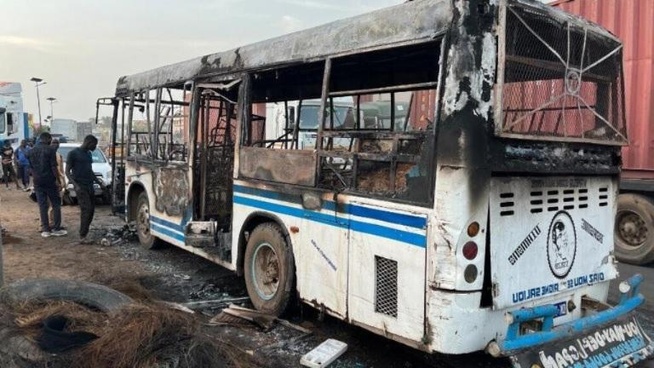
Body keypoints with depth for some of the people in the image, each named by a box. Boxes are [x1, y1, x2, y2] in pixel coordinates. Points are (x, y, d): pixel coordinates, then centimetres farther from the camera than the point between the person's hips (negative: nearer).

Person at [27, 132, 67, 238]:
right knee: (56, 204, 5)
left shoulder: (32, 151, 9)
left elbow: (31, 167, 13)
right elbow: (53, 167, -11)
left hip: (37, 181, 5)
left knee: (42, 205, 7)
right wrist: (57, 181, -7)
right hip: (49, 181, -5)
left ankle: (45, 229, 8)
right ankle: (56, 228, 3)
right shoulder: (50, 149, -8)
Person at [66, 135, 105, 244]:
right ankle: (82, 237, -13)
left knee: (91, 210, 4)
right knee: (86, 210, -14)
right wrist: (75, 185, -19)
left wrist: (99, 182, 21)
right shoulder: (73, 153, -5)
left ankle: (84, 233, 11)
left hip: (90, 186, 8)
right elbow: (67, 171, -7)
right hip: (80, 186, -8)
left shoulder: (89, 154, 18)